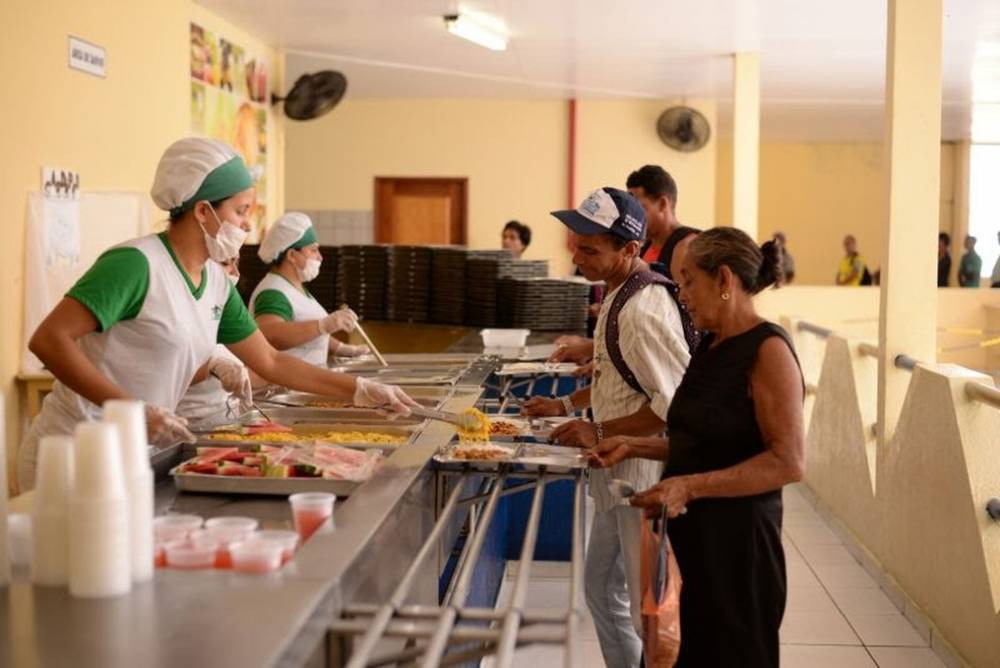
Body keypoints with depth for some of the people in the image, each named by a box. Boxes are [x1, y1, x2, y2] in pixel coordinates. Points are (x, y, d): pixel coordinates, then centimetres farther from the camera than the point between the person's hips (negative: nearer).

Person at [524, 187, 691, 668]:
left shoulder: (645, 310, -25)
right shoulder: (621, 293, 6)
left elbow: (677, 402, -27)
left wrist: (600, 433, -21)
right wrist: (567, 405, 11)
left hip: (646, 473, -10)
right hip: (622, 471, 10)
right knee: (602, 585, 22)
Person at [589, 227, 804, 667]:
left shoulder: (768, 350, -14)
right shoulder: (711, 346, 12)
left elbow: (789, 462, -21)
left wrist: (689, 486, -24)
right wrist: (633, 447, 9)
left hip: (737, 537, -8)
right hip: (692, 533, 8)